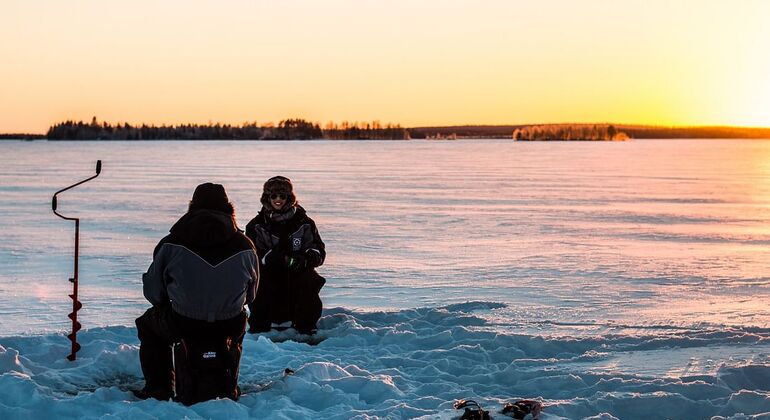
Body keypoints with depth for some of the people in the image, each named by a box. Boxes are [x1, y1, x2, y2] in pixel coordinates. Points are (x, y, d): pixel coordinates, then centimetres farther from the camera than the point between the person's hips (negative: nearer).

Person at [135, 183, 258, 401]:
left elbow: (153, 291, 0)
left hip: (183, 327, -2)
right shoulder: (244, 246, -3)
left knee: (147, 323, 30)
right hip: (228, 329, 2)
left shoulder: (171, 243, -7)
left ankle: (159, 387, 24)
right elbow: (250, 294, 9)